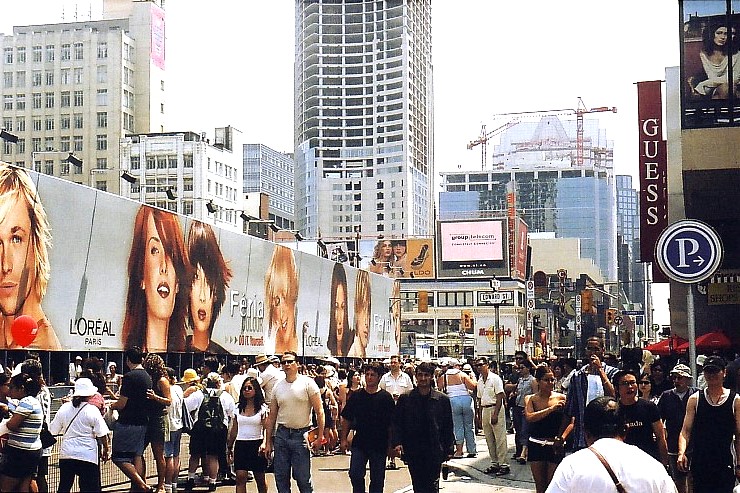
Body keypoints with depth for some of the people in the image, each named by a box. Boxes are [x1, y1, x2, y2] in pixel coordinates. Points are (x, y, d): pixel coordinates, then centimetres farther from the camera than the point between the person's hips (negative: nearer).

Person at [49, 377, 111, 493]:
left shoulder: (64, 408, 2)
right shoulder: (92, 410, -9)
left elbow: (53, 430, 9)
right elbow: (102, 435, -8)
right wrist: (106, 450, 5)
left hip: (66, 453, 4)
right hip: (87, 455, -4)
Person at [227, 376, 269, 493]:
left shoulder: (263, 408, 0)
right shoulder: (238, 408, 10)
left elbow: (266, 429, -8)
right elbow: (234, 430, 16)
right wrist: (229, 447, 14)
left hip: (256, 444, -2)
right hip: (240, 445, 3)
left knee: (260, 480, 6)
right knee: (240, 477, -10)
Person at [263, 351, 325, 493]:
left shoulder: (307, 383, -4)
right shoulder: (278, 387, 8)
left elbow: (319, 411, -5)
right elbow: (272, 417, 13)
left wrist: (319, 437, -11)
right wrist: (268, 442, 10)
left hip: (301, 435, -4)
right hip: (281, 434, 4)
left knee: (302, 477, -2)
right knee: (281, 476, 7)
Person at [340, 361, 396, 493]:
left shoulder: (386, 397, -3)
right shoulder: (356, 396, 4)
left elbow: (392, 423, -1)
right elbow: (347, 419, 10)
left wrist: (392, 444, -5)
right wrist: (344, 439, 4)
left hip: (379, 445, -1)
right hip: (359, 443, 2)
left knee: (377, 480, 6)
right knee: (355, 474, -9)